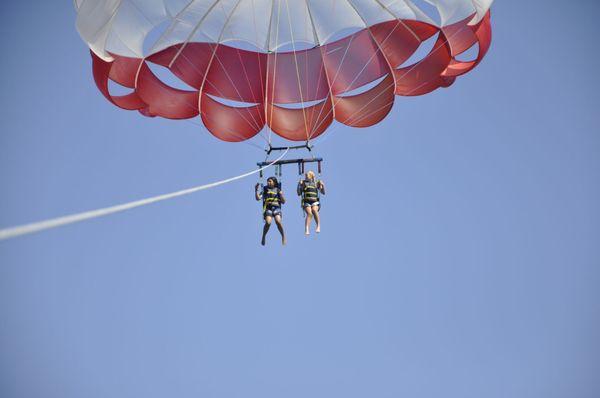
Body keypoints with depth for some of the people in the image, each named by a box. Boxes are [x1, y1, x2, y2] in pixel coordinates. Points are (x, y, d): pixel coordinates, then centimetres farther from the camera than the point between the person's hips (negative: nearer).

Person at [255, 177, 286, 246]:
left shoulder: (278, 190, 12)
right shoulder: (265, 190, 13)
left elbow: (283, 202, 12)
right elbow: (258, 198, 4)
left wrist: (281, 194, -5)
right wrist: (256, 190, -6)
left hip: (276, 208, 0)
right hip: (268, 208, 0)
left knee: (278, 221, -24)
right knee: (268, 222, -23)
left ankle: (283, 236, -2)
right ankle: (263, 237, 1)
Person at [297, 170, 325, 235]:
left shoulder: (316, 183, 12)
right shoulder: (303, 182, 10)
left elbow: (323, 192, 11)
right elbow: (299, 193, 8)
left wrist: (322, 185, -5)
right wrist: (299, 185, -5)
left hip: (315, 201, 0)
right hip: (306, 201, 0)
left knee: (314, 210, -31)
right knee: (309, 214, -25)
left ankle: (318, 226, -22)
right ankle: (307, 230, -34)